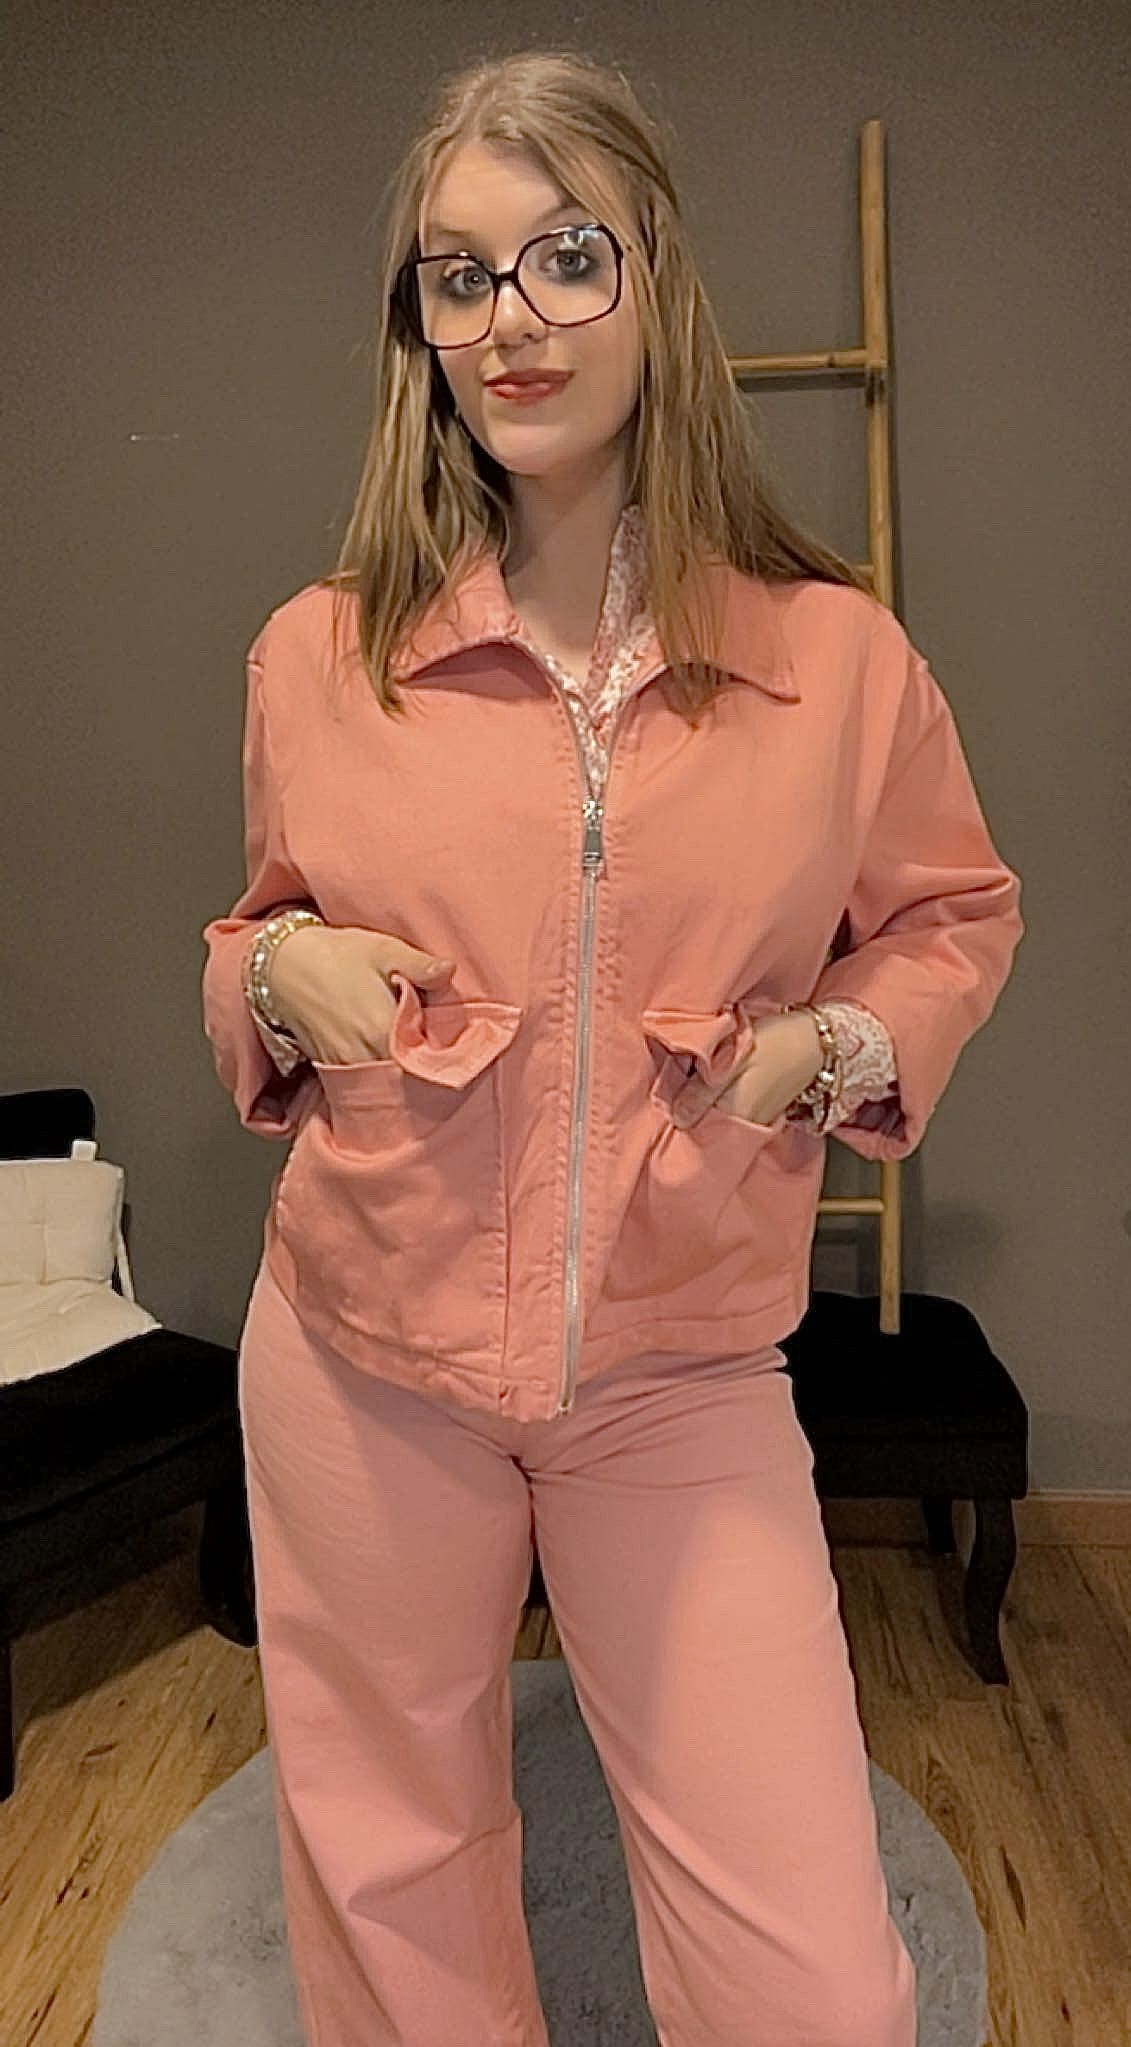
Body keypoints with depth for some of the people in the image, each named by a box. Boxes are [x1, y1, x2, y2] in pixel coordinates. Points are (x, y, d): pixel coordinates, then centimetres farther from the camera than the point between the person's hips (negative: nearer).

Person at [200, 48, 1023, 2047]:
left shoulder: (839, 655, -6)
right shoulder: (316, 656, -2)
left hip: (685, 1374, -1)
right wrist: (278, 970, -8)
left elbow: (955, 910, 10)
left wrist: (847, 1040, -8)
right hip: (361, 1356, 2)